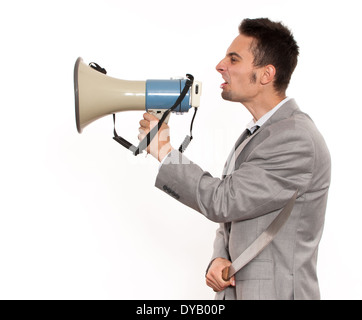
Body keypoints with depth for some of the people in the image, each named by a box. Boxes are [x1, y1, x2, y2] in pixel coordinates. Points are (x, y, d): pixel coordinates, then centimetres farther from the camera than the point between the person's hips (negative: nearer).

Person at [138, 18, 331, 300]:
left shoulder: (296, 139, -20)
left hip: (275, 292, -8)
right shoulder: (257, 134, 9)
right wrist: (219, 259, -7)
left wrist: (164, 151, -14)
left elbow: (223, 202, -21)